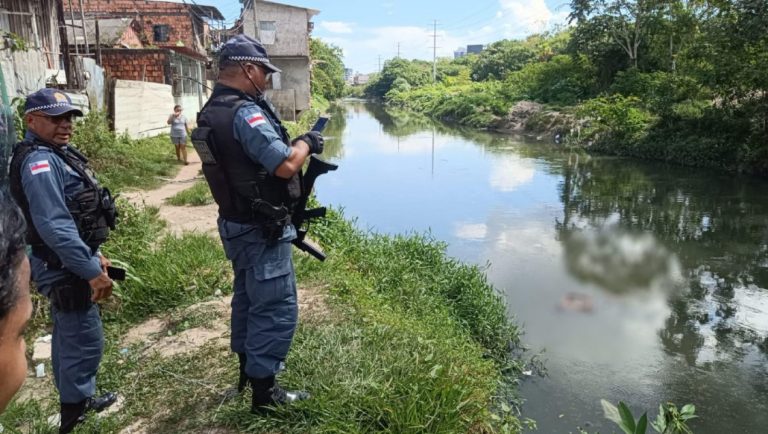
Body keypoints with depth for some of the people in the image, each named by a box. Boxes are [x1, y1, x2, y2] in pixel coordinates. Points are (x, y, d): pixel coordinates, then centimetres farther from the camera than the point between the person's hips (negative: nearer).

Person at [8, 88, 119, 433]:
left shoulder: (58, 154, 12)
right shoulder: (39, 161, -21)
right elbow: (55, 226, -29)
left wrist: (93, 254, 21)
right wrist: (91, 270, -27)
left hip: (69, 263, 10)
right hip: (64, 267, -10)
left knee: (70, 336, 21)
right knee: (85, 341, -2)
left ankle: (78, 400, 36)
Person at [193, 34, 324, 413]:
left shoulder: (211, 113, 8)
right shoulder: (245, 112, -23)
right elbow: (285, 165, -27)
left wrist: (293, 146, 10)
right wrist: (307, 142, -9)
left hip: (236, 224, 10)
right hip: (262, 230, -10)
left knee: (248, 299, 23)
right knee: (276, 309, 1)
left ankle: (247, 372, 39)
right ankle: (264, 393, 12)